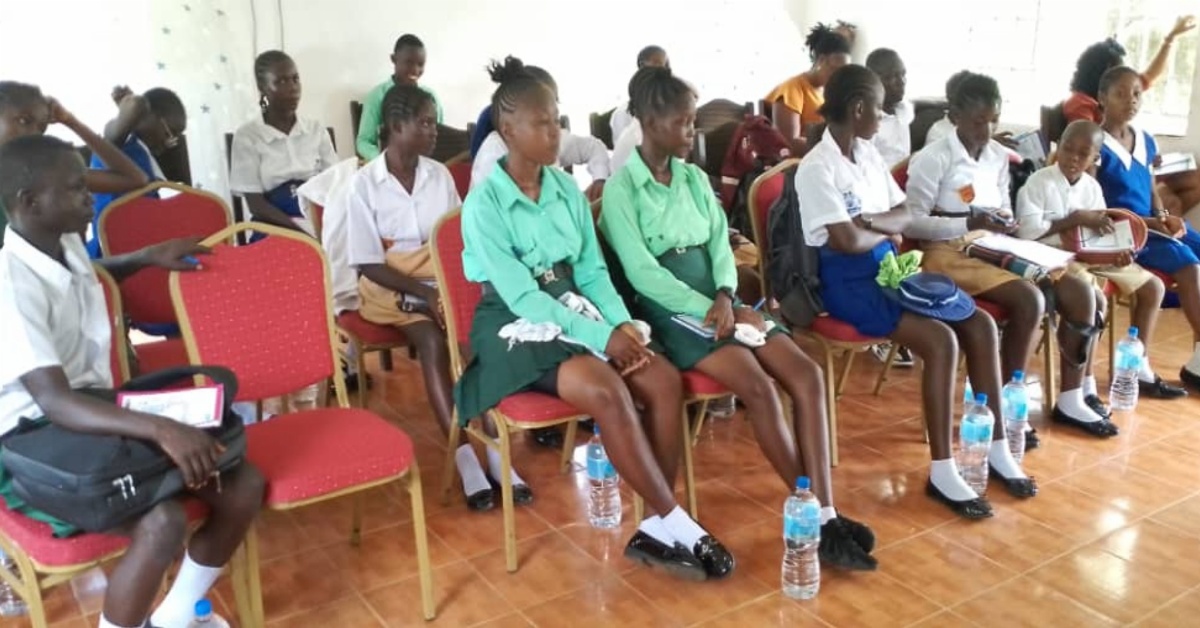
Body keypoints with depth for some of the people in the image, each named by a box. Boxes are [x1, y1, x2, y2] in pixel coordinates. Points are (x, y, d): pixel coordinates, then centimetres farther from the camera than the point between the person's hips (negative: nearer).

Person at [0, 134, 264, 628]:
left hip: (96, 416, 8)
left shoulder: (67, 245, 5)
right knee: (163, 522, -34)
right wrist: (160, 428, -44)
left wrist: (147, 258, 21)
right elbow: (56, 404, -32)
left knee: (243, 485, -7)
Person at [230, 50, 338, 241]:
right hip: (274, 230, -3)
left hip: (320, 224, 4)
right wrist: (304, 230, -17)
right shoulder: (247, 136, 1)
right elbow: (256, 205, -3)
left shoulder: (316, 130, 11)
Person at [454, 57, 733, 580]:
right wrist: (600, 337, -23)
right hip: (518, 326, -6)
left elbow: (592, 270, 7)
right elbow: (521, 296, -18)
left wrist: (622, 322, -12)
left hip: (574, 309, 6)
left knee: (665, 379, -17)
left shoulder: (567, 188, 6)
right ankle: (678, 526, -18)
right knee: (605, 390, -32)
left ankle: (655, 528, -9)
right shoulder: (483, 204, -13)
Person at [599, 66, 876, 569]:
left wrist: (726, 297, -11)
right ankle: (815, 519, -15)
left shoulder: (696, 179, 15)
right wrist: (708, 310, -18)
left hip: (718, 301, 7)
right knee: (759, 387, -27)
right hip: (670, 311, -6)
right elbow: (642, 273, -13)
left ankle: (825, 515, -17)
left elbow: (720, 246, 9)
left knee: (807, 374, -16)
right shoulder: (621, 189, -5)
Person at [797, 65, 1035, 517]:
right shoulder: (817, 169, -16)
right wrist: (885, 232, -3)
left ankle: (997, 449, 6)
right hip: (849, 279, -9)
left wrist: (874, 222, -10)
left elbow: (905, 215, 12)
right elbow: (848, 241, -24)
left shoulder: (868, 153, 11)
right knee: (941, 339, -24)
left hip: (888, 265, 9)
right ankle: (942, 472, -14)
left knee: (981, 324, -4)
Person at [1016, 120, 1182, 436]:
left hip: (1092, 255, 9)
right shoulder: (1039, 182, -10)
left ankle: (1138, 368, 28)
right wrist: (1077, 219, -18)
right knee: (1091, 298, -35)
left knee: (1153, 286, 14)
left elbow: (1101, 231, 11)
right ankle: (1071, 400, -32)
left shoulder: (1092, 186, 11)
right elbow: (1027, 231, -21)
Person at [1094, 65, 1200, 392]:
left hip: (1155, 223, 8)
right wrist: (1146, 222, -17)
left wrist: (1166, 216, -1)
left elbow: (1152, 190, 21)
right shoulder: (1096, 145, -8)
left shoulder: (1146, 141, 14)